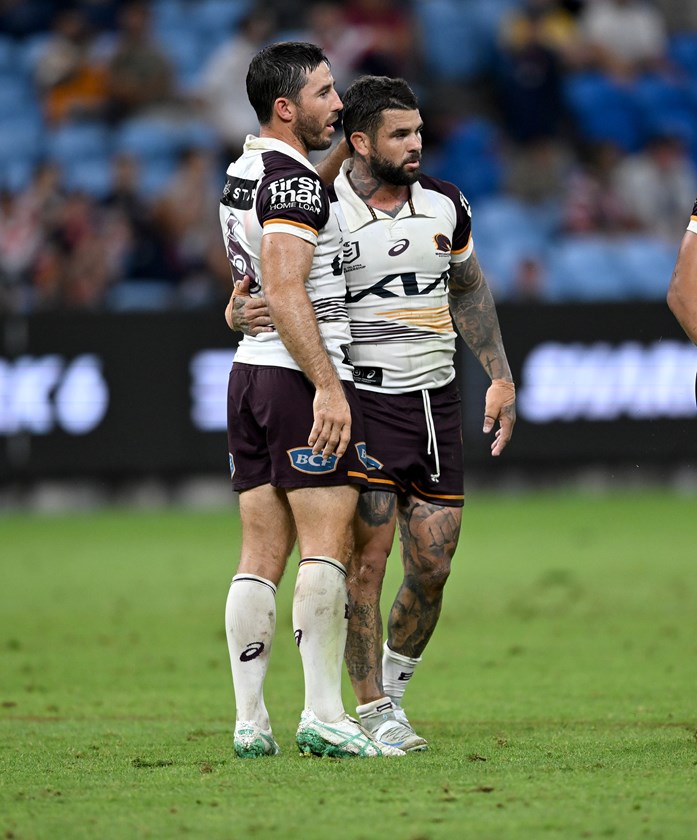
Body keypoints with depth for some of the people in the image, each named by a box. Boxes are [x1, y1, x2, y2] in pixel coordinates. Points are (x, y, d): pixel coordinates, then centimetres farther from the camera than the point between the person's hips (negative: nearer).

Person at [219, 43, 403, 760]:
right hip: (301, 376, -9)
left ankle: (250, 722, 3)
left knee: (261, 557, 6)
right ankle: (323, 717, -9)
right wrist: (328, 385, -24)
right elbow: (285, 292, -22)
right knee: (327, 547, -6)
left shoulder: (242, 174, 17)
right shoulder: (295, 180, -13)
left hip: (249, 371, 9)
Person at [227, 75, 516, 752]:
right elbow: (260, 286, 1)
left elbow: (469, 292, 21)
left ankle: (394, 682, 26)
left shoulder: (444, 204, 7)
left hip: (436, 400, 4)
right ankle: (374, 712, -2)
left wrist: (500, 379, 17)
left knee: (432, 563, 2)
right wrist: (238, 311, -23)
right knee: (367, 556, -10)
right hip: (361, 400, -4)